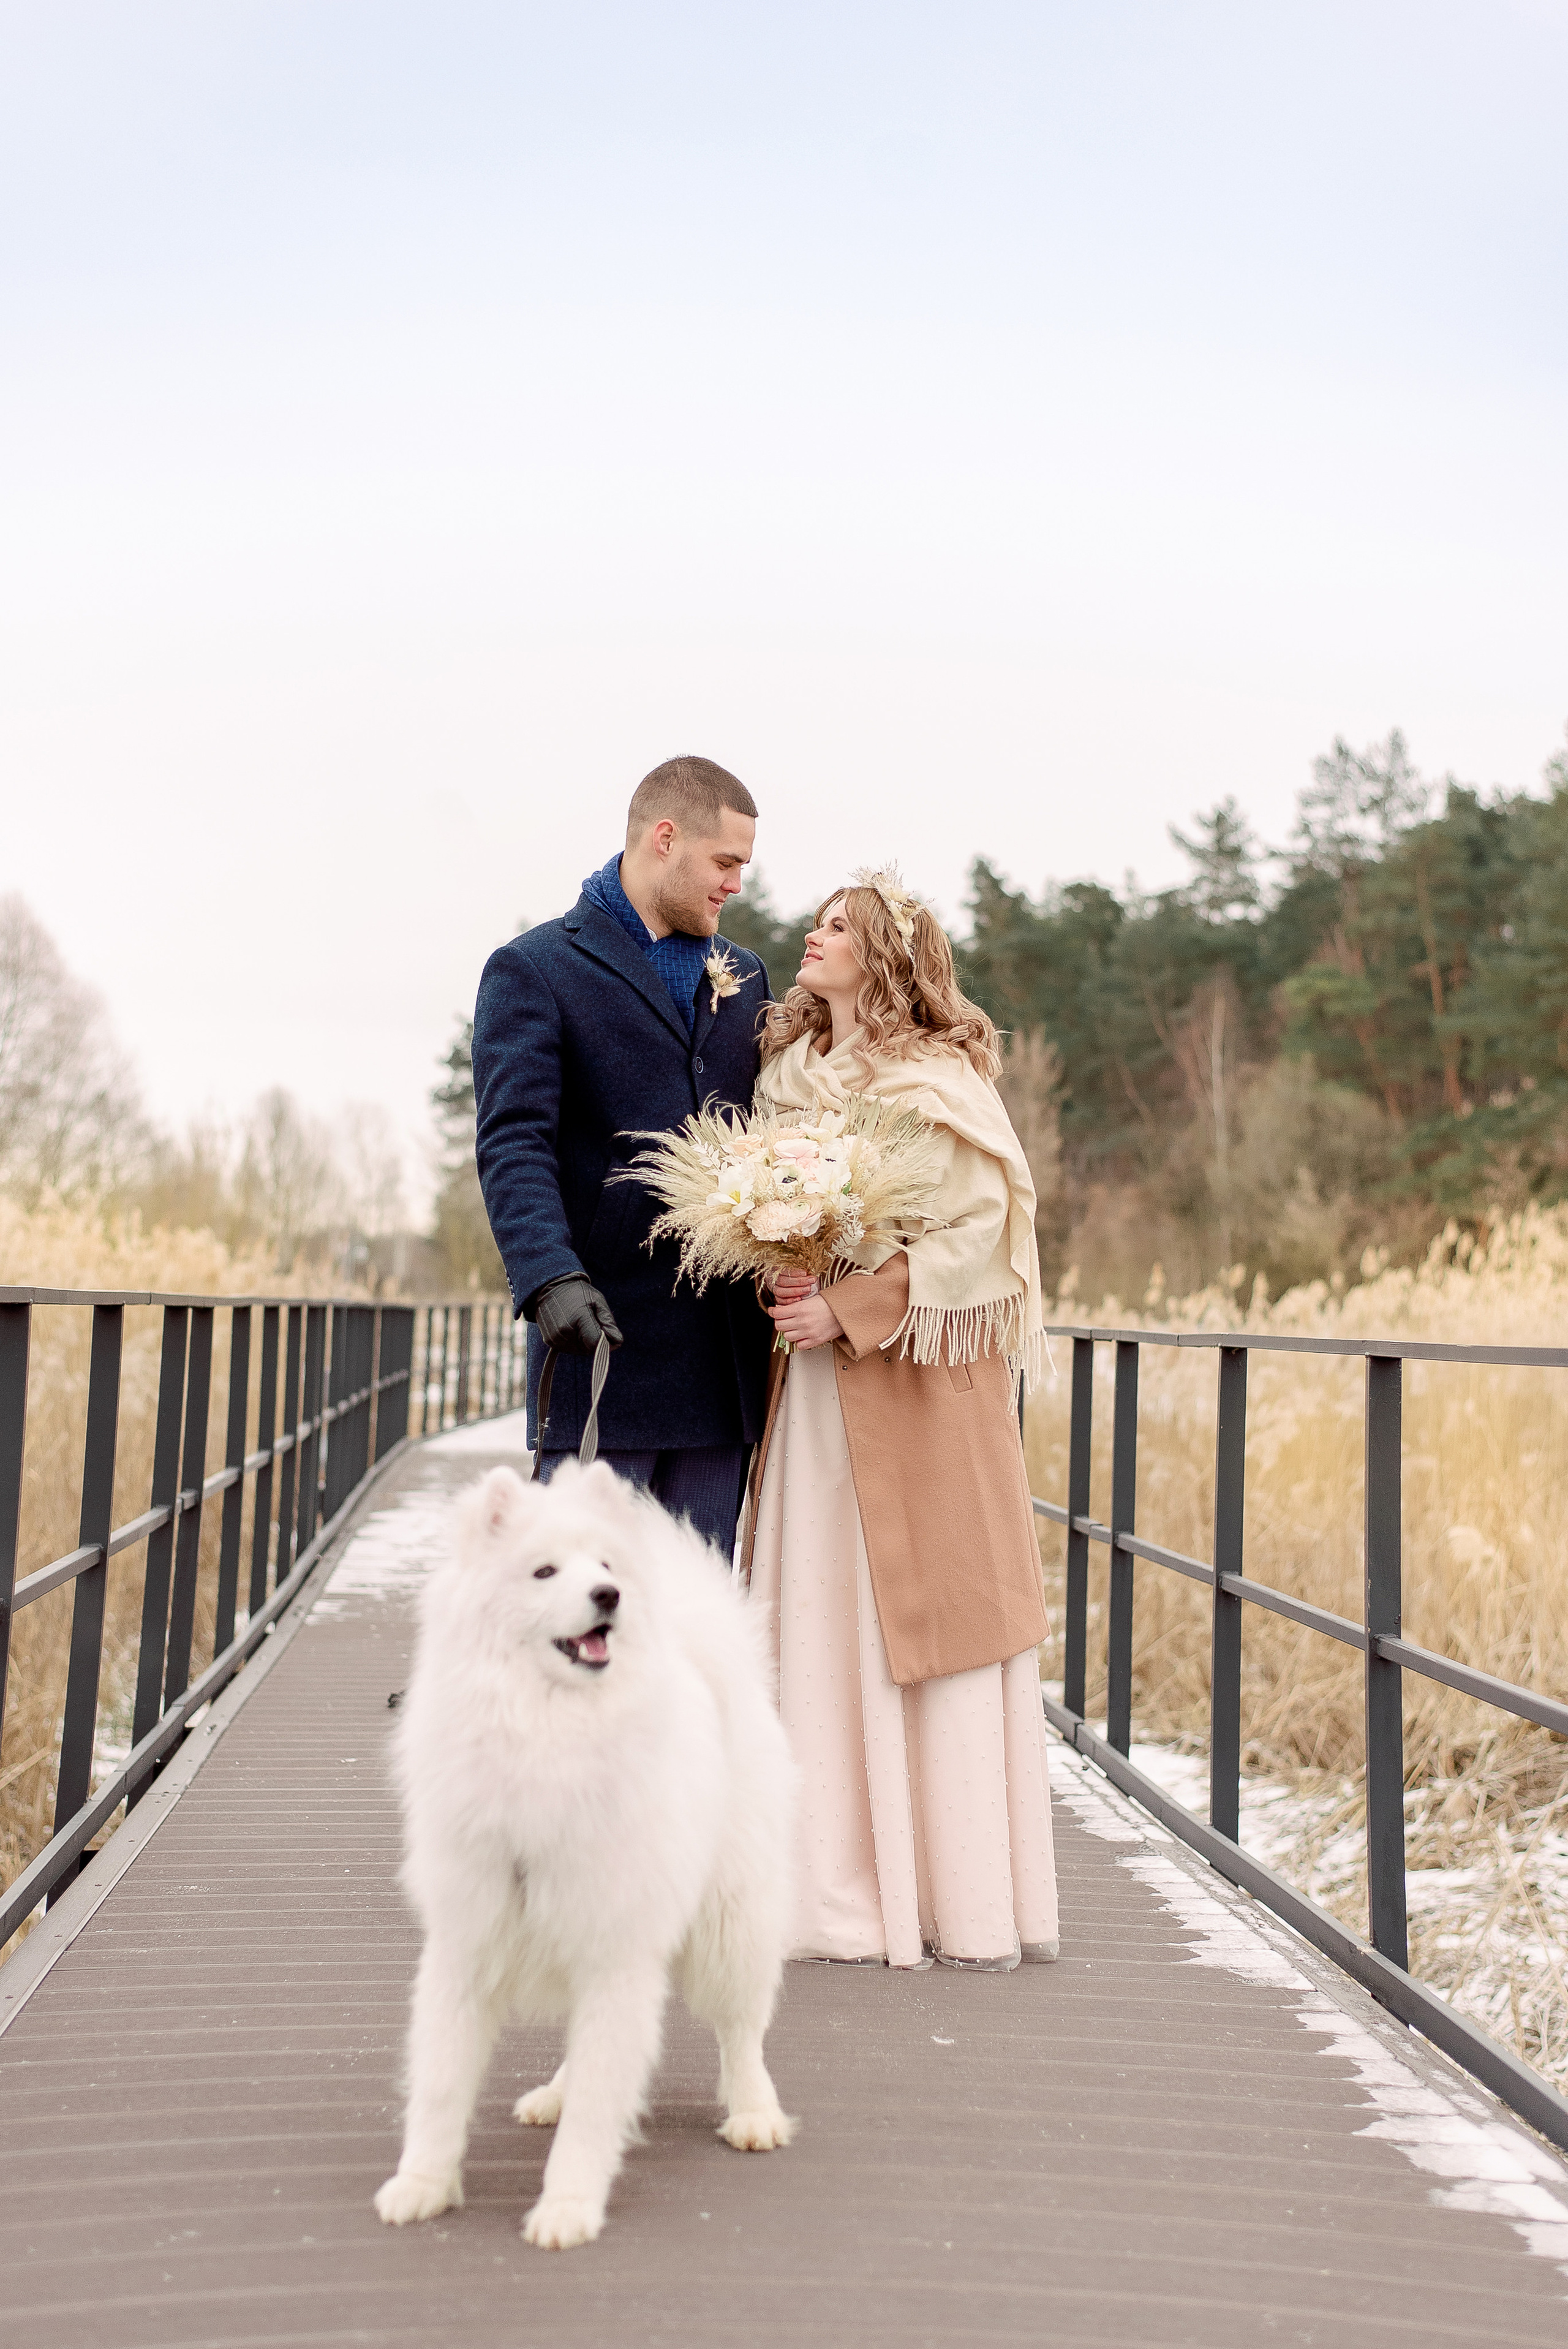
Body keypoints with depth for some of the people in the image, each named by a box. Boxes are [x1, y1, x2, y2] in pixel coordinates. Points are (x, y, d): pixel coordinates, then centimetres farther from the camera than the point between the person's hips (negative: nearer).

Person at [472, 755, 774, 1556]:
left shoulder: (744, 978, 19)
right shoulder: (535, 968, 1)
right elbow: (514, 1143, -10)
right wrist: (550, 1277, -25)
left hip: (723, 1353, 5)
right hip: (606, 1337, -5)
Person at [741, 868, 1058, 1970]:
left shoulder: (937, 1080, -6)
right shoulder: (790, 1076, 13)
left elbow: (984, 1232, -13)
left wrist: (853, 1306, -18)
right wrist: (781, 1282, 0)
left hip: (924, 1384, -6)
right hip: (821, 1387, 6)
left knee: (934, 1631, -1)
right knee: (831, 1629, 7)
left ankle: (970, 1907, 10)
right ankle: (852, 1891, 17)